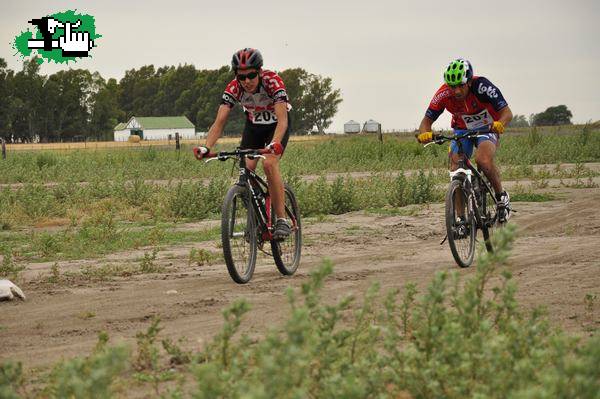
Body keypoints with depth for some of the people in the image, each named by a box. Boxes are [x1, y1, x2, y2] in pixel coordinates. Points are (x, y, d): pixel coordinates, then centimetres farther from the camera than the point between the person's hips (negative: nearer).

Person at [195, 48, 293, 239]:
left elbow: (282, 119, -44)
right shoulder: (234, 88, -25)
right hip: (253, 125, 4)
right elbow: (219, 122, -30)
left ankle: (282, 220, -22)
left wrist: (275, 143, -63)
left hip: (276, 125, -4)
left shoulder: (273, 81, -34)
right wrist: (207, 147, -47)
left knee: (269, 163, -27)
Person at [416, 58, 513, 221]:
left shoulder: (482, 87, -31)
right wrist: (424, 134, -37)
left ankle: (502, 197, -8)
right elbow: (427, 120, -14)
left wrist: (499, 124, -51)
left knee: (483, 160, -32)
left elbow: (507, 113, -29)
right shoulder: (444, 94, -23)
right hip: (462, 130, 3)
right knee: (456, 171, -14)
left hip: (487, 128, -3)